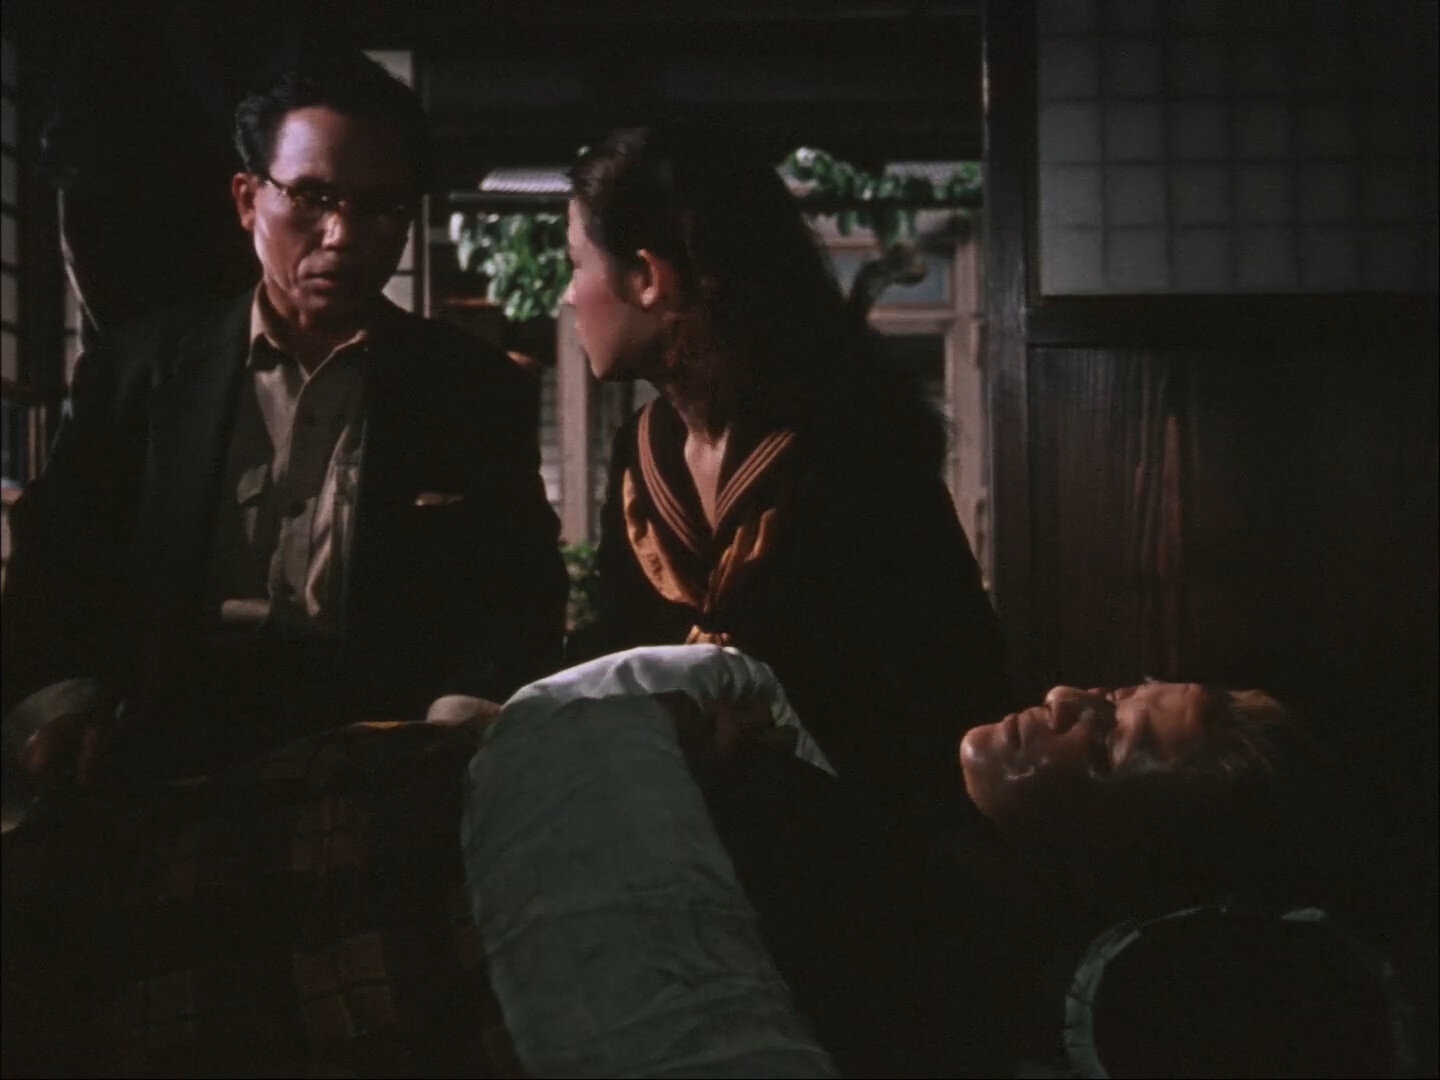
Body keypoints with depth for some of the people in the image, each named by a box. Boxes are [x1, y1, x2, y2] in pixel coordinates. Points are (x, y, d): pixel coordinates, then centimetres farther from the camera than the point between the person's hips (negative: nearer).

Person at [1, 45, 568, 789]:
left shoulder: (474, 390, 8)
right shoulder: (138, 372, 9)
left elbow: (521, 597, 6)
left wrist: (464, 709, -14)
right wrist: (63, 697, -10)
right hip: (174, 769, 0)